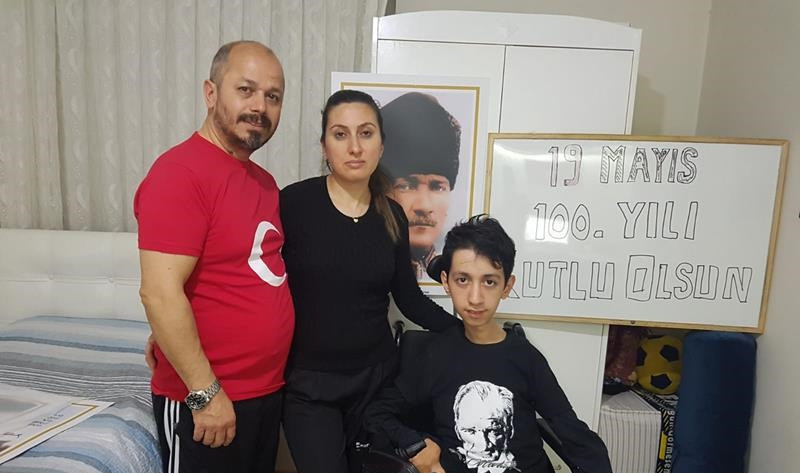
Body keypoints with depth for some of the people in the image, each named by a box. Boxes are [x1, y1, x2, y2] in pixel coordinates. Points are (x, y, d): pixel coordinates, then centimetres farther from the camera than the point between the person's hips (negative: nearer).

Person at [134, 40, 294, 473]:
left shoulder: (264, 182, 7)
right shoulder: (179, 172, -18)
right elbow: (160, 294, -23)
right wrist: (205, 392, -19)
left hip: (267, 389, 8)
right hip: (206, 398, -8)